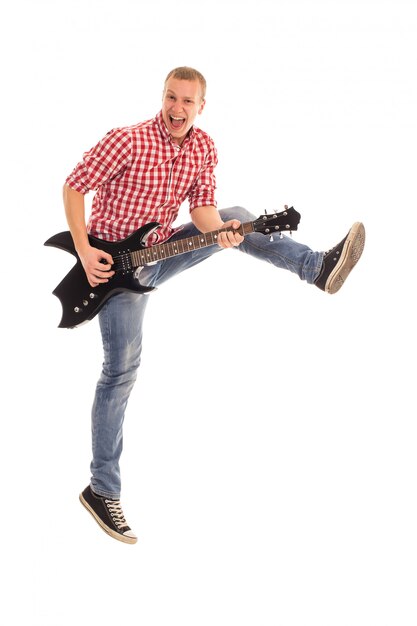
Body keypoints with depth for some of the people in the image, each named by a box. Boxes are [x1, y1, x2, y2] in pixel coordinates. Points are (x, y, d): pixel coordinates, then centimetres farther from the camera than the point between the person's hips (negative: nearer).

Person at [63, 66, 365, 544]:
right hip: (116, 263, -6)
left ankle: (319, 268, -4)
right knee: (122, 371, -9)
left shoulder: (203, 148, -2)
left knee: (235, 217, -1)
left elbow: (201, 207, -1)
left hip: (159, 252, 6)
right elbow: (74, 186, -14)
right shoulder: (127, 141, -20)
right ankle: (101, 490, -3)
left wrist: (219, 230, -24)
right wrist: (84, 252, -19)